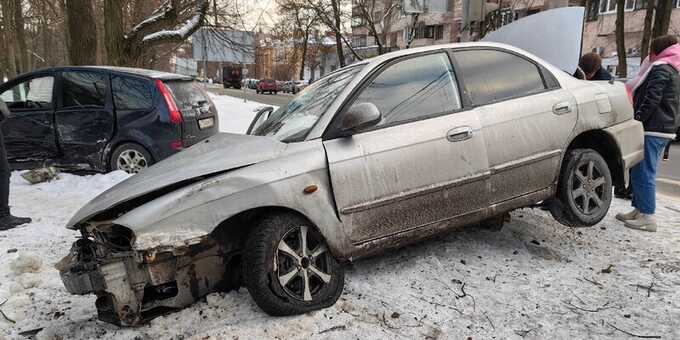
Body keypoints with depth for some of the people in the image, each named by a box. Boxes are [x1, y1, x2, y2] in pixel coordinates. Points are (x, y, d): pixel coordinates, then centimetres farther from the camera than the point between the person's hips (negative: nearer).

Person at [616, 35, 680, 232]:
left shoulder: (660, 68, -10)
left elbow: (651, 99, -20)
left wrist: (636, 120, -18)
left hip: (653, 129, -10)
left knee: (643, 172, -9)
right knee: (640, 171, 15)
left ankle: (647, 217, -7)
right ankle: (639, 210, 21)